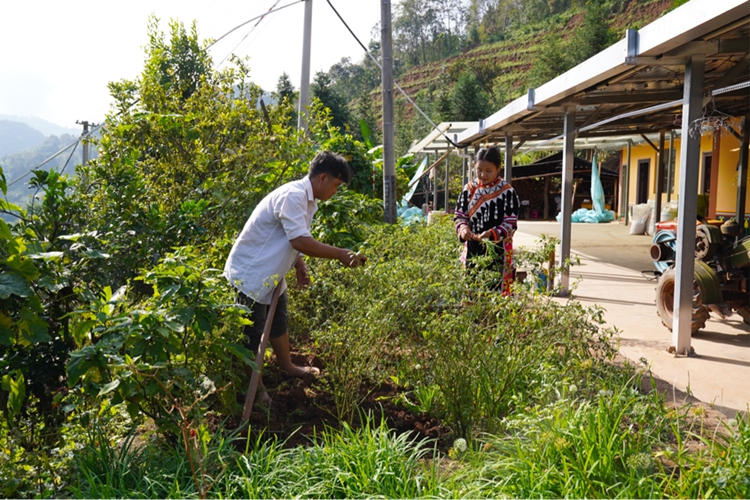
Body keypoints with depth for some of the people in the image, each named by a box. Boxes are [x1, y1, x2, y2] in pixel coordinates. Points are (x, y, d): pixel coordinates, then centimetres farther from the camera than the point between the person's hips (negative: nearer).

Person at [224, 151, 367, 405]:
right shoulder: (292, 196, -26)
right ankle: (254, 386, 23)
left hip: (271, 275, 10)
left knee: (278, 322, 25)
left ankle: (287, 366, 44)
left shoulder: (306, 200, 6)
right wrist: (341, 254, -29)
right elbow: (300, 241, -34)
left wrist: (299, 265, 3)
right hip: (249, 275, -10)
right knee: (252, 333, 6)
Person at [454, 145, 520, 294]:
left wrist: (491, 233, -23)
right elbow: (459, 215, 7)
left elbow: (511, 223, -7)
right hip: (472, 250, 3)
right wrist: (463, 228, -14)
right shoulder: (469, 189, 4)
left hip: (497, 252, -3)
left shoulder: (507, 192, -6)